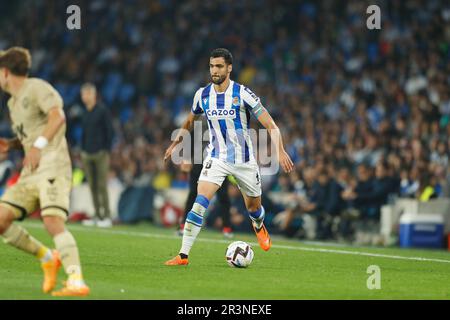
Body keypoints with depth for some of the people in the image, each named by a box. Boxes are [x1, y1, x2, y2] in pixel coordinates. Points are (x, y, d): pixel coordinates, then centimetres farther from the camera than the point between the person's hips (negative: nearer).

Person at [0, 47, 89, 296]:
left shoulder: (36, 88, -3)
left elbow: (57, 116, -19)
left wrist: (39, 145, -31)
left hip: (53, 166, -9)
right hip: (30, 173, 9)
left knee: (53, 221, -26)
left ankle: (77, 282, -33)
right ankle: (48, 258, 11)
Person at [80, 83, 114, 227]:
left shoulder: (102, 111, -4)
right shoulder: (85, 113, 15)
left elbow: (110, 131, -6)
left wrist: (107, 150, -10)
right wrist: (83, 150, 13)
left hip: (100, 154, -6)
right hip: (87, 154, 7)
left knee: (102, 186, -8)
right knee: (92, 186, 5)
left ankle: (107, 217, -6)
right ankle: (98, 216, 9)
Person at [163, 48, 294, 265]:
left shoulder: (242, 94, -14)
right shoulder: (203, 95, -2)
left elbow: (271, 126, -13)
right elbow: (190, 120, 21)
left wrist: (280, 151, -24)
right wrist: (175, 143, 18)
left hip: (244, 160, -1)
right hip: (216, 158, 1)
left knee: (253, 208, 14)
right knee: (200, 202, -20)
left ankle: (258, 226, 53)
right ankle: (183, 255, -22)